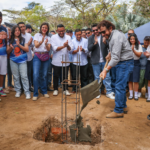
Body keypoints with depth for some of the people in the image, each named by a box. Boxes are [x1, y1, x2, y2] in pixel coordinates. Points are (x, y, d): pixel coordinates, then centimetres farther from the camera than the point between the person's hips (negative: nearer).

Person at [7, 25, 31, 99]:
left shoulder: (23, 39, 3)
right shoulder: (10, 40, 9)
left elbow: (27, 49, -3)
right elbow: (8, 51, 10)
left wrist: (19, 45, -14)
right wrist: (11, 48, -12)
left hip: (22, 60, -2)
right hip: (13, 60, 2)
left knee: (24, 76, -7)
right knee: (16, 76, 7)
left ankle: (27, 92, -2)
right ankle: (18, 91, 18)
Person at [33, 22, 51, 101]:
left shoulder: (48, 38, 13)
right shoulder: (37, 35, 6)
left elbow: (48, 49, 3)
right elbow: (36, 45, -5)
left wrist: (46, 44, -18)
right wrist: (42, 41, -23)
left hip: (46, 56, 3)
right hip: (37, 56, -3)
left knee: (44, 75, 6)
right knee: (36, 75, -13)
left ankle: (44, 91, 20)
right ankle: (35, 94, -5)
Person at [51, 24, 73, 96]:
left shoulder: (68, 37, 3)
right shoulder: (54, 37, -3)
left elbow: (70, 49, -6)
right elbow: (55, 48, -12)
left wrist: (67, 45, -27)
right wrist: (63, 46, -24)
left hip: (65, 61, 2)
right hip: (56, 61, -2)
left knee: (65, 76, 9)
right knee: (56, 76, 8)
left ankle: (65, 89, 22)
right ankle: (55, 89, 23)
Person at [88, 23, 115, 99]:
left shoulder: (104, 37, 1)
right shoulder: (91, 38, 2)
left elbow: (109, 47, -6)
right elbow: (89, 48, -9)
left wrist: (105, 42, -27)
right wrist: (95, 43, -25)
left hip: (104, 60, 0)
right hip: (95, 61, 0)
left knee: (107, 77, 4)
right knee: (97, 78, 9)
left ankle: (109, 92, 12)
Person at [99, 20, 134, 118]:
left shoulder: (116, 37, -23)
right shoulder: (112, 35, 9)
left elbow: (116, 58, -29)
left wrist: (106, 70, -30)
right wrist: (110, 53, 15)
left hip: (125, 63, -10)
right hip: (122, 63, 10)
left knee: (119, 87, -8)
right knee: (121, 86, 16)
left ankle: (119, 111, 0)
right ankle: (123, 106, 28)